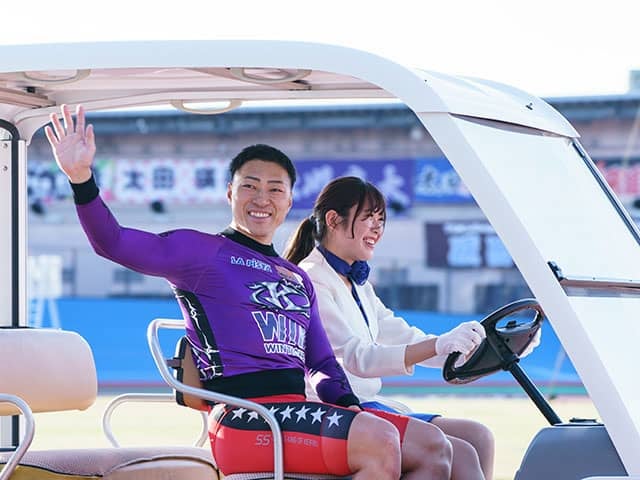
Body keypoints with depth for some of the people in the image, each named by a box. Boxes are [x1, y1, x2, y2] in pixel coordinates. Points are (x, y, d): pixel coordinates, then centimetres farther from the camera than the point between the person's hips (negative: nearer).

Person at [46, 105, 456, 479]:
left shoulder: (299, 280, 27)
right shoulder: (202, 252, 6)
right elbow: (114, 243, -7)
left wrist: (349, 404, 5)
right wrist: (82, 178, -23)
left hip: (297, 412, 8)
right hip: (241, 417, -8)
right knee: (379, 441, -28)